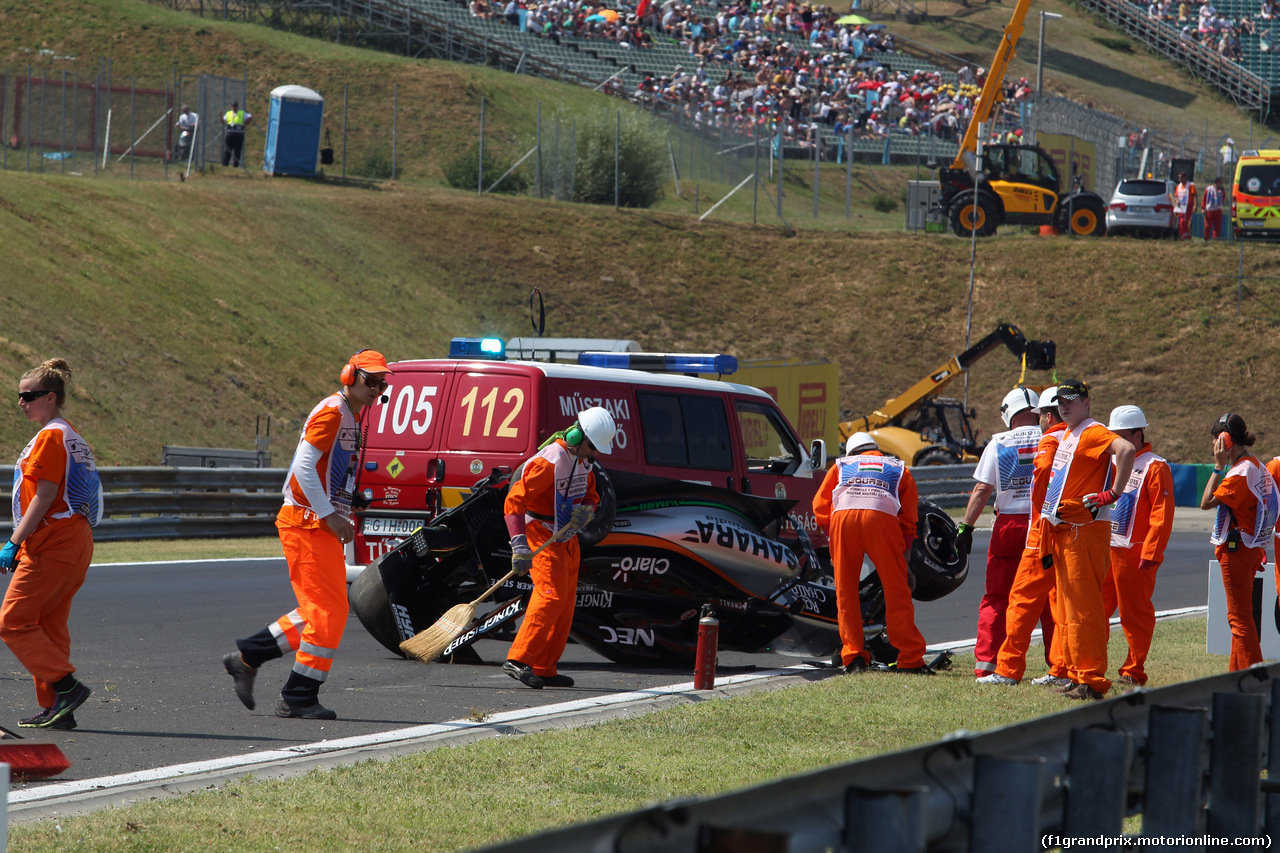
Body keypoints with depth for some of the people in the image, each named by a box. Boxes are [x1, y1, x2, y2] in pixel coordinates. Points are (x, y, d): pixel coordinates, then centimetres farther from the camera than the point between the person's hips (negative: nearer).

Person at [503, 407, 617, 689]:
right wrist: (520, 546, -35)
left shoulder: (582, 460, 6)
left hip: (566, 538, 9)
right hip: (541, 535, -9)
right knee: (552, 595, -21)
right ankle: (518, 660, -21)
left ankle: (544, 669, 14)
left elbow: (591, 495, 17)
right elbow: (514, 500, -26)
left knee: (565, 603, 9)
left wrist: (585, 510, -10)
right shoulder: (550, 462, -22)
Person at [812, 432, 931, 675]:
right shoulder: (899, 469, 32)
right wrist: (902, 554, 29)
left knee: (846, 592, 11)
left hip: (842, 518, 1)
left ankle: (853, 657, 7)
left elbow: (820, 508, 23)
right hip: (881, 516, -1)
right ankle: (910, 659, 0)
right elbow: (909, 518, 24)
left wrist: (833, 535, 32)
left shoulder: (841, 466, 32)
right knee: (896, 591, 3)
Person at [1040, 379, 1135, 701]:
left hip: (1085, 529, -10)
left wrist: (1113, 494, -25)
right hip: (1063, 530, 10)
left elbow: (1126, 450, -31)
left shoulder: (1092, 433, -13)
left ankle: (1092, 680, -10)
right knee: (1068, 609, 14)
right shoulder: (1067, 436, 18)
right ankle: (1076, 674, 19)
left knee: (1083, 607, -11)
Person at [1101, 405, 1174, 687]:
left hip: (1135, 553, -7)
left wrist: (1150, 554, -17)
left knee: (1135, 615, 0)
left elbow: (1162, 516, -12)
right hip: (1105, 550, 7)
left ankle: (1134, 672, 6)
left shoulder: (1155, 468, -7)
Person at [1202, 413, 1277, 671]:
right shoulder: (1255, 466, 11)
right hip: (1250, 548, 10)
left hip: (1236, 550, -10)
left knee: (1239, 617, -6)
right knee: (1241, 615, 16)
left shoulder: (1241, 471, -19)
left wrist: (1218, 466, -17)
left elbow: (1207, 502, -20)